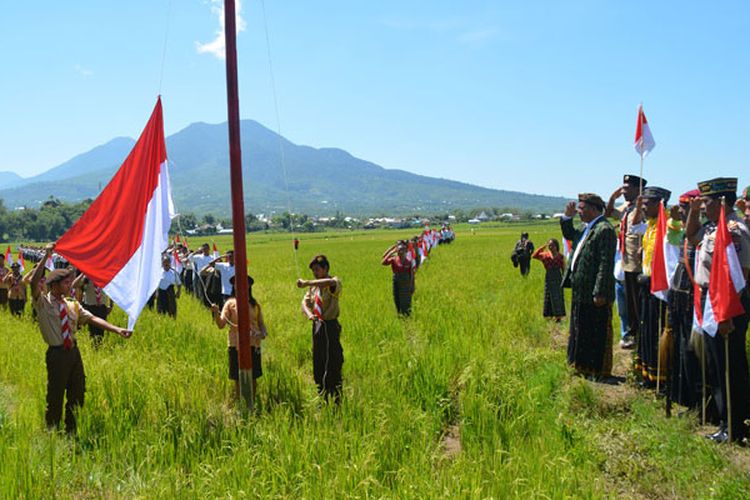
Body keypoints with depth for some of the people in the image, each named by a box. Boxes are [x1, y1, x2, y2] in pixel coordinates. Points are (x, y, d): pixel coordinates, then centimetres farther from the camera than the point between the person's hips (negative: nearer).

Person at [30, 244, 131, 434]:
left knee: (77, 395, 12)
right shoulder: (43, 303, -4)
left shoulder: (72, 305, 10)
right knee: (55, 397, 2)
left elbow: (92, 318, -1)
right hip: (57, 354, -6)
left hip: (73, 352, 6)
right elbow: (34, 282, -23)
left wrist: (117, 329, -13)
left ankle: (72, 432, 27)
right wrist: (46, 256, -27)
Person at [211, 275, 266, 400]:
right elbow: (221, 324, -10)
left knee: (253, 377, 10)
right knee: (238, 378, 4)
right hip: (236, 345, -3)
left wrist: (264, 333, -8)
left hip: (253, 345, 3)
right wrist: (216, 313, -28)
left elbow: (261, 323, 13)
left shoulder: (255, 304, 7)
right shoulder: (230, 303, -2)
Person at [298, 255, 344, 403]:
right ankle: (323, 400, 27)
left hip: (330, 327, -8)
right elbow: (305, 303, 1)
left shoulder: (334, 283, -11)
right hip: (317, 327, 8)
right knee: (318, 366, 14)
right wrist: (309, 314, -21)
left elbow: (330, 282, -36)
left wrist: (306, 283, -33)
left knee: (332, 365, -5)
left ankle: (336, 401, 3)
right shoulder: (313, 286, 12)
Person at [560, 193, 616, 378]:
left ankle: (599, 371, 11)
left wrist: (600, 293, -24)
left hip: (594, 293, -10)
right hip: (581, 291, 10)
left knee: (597, 333, 1)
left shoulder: (604, 230, -18)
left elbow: (606, 264, -22)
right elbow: (569, 235, 31)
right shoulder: (586, 228, 12)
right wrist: (567, 217, 13)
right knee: (582, 331, 19)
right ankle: (584, 365, 32)